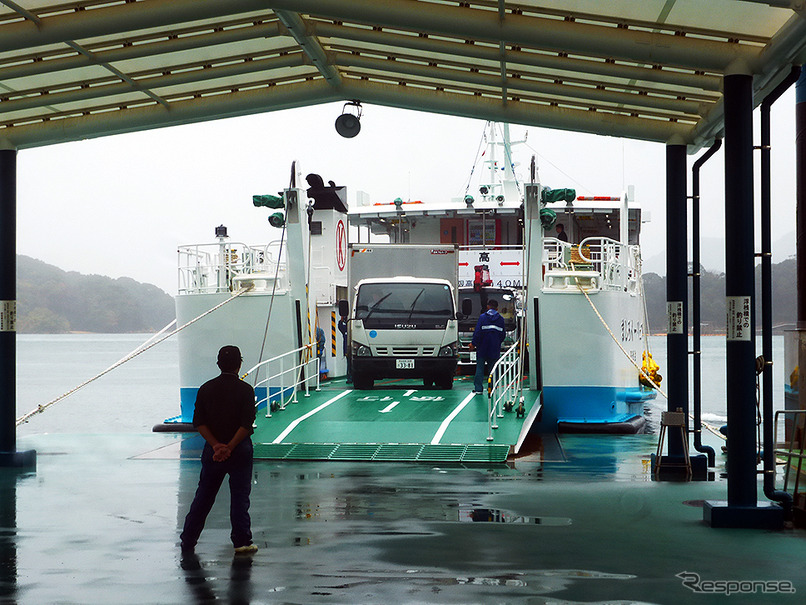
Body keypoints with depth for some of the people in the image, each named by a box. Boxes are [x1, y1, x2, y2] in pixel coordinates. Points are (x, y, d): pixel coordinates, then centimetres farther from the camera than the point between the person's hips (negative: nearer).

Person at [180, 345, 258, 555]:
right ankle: (241, 542, 3)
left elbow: (199, 423, -3)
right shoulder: (245, 390, -7)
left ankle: (188, 541, 15)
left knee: (203, 496, 12)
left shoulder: (206, 389, 3)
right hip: (240, 451, -3)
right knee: (239, 496, 4)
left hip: (212, 450, 3)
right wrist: (229, 447, -16)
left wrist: (216, 445, -10)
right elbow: (247, 424, -15)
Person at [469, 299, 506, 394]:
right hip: (494, 350, 2)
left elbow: (477, 332, -9)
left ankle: (478, 388, 1)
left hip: (482, 348, -2)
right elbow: (503, 334, 8)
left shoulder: (482, 317, -5)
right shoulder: (500, 319, 4)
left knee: (480, 368, 5)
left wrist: (473, 344, -3)